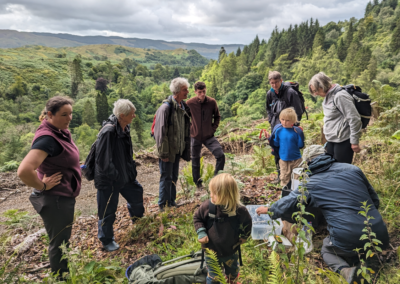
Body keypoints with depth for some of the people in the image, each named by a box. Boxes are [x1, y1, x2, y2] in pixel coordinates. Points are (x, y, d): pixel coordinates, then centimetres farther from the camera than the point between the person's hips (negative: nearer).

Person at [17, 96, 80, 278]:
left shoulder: (61, 132, 3)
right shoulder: (48, 138, -26)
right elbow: (24, 171, -38)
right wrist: (42, 186, -23)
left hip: (64, 196, 10)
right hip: (55, 200, -9)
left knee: (63, 240, 25)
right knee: (58, 244, 10)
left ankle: (64, 273, 46)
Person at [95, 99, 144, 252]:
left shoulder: (125, 128, -1)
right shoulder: (108, 132, -29)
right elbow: (103, 160, -27)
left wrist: (131, 169, 10)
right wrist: (115, 176, -19)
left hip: (125, 175, 9)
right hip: (108, 180, -8)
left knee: (137, 193, 23)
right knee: (108, 211, 7)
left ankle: (138, 220, 53)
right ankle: (106, 241, 31)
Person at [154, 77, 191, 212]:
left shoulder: (183, 107, 7)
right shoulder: (166, 107, -18)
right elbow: (161, 132, -18)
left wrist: (185, 149, 13)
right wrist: (163, 153, -18)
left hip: (177, 149, 7)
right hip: (168, 150, -7)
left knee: (174, 177, 16)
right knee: (166, 178, 2)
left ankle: (171, 202, 31)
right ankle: (162, 205, 16)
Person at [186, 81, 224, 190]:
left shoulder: (212, 102, -7)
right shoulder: (189, 103, -11)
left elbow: (217, 116, 9)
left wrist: (214, 128, -2)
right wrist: (189, 130, -2)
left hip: (209, 136, 1)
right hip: (195, 137, -1)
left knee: (221, 155, -13)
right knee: (195, 161, 11)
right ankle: (198, 183, 32)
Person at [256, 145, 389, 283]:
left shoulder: (310, 185, 0)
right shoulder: (352, 169, 8)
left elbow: (287, 204, 10)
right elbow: (375, 200, 16)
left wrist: (268, 210, 29)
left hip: (348, 242, -4)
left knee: (326, 249, 27)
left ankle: (344, 269, -3)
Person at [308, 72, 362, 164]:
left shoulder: (340, 96, -19)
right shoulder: (328, 96, 9)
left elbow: (354, 118, -20)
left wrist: (354, 141, -17)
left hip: (342, 141, -9)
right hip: (331, 140, 9)